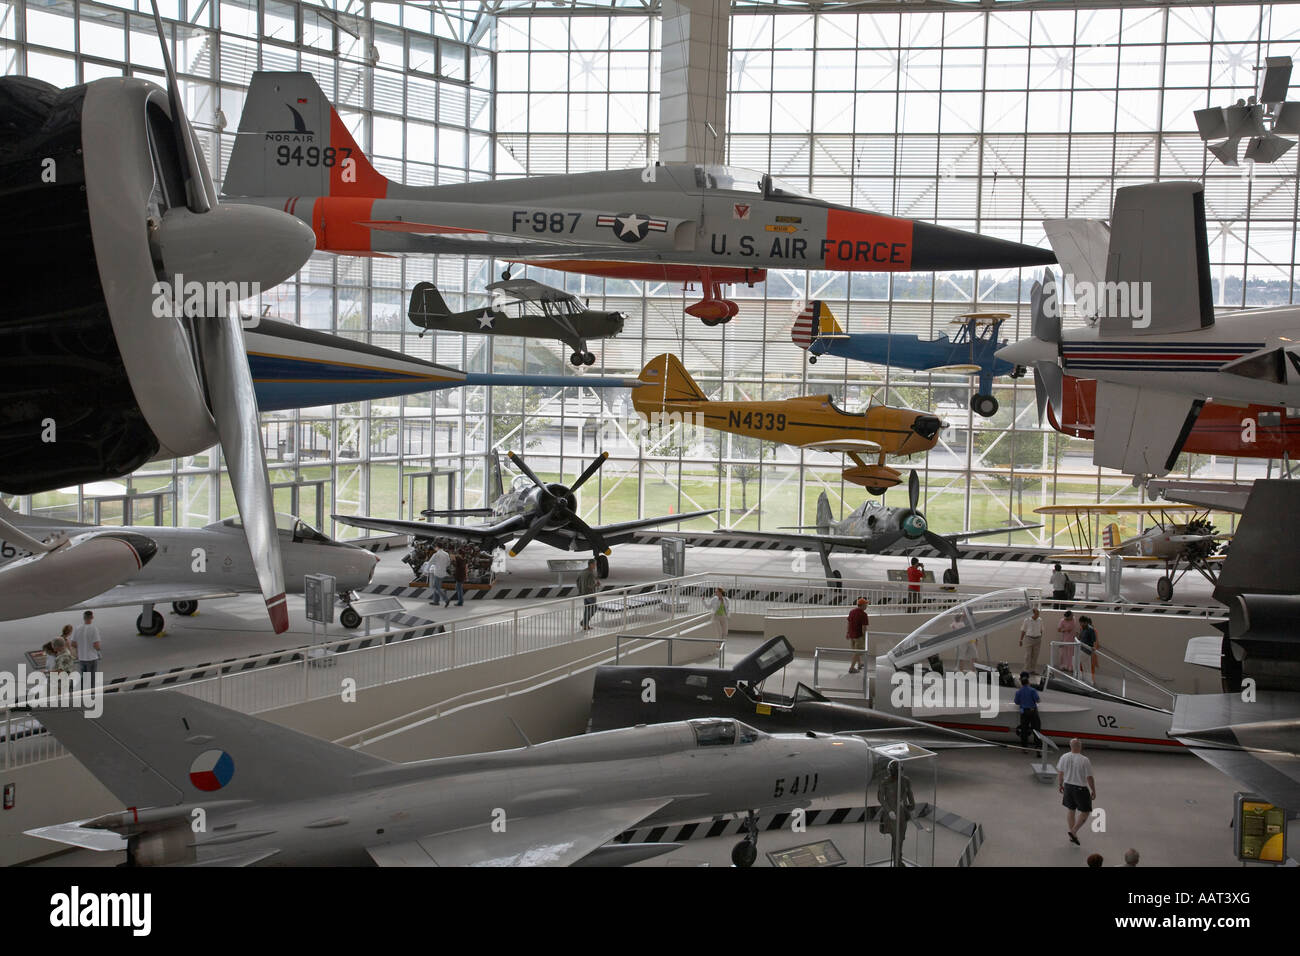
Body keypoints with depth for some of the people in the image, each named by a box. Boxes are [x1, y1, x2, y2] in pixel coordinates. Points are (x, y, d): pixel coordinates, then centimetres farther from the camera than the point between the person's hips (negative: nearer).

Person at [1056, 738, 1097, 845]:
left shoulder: (1064, 757, -7)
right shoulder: (1085, 761, -21)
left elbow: (1060, 773, 5)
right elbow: (1089, 778, -15)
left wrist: (1060, 785, 20)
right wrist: (1093, 791, -2)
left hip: (1068, 787, 5)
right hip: (1081, 789, -5)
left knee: (1070, 810, 19)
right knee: (1085, 812, 11)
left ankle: (1072, 835, 28)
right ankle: (1073, 832, 2)